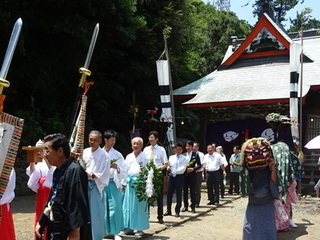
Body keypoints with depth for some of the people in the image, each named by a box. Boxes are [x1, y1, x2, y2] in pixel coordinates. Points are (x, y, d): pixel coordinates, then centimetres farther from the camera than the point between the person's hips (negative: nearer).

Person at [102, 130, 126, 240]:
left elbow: (123, 171, 1)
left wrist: (117, 168, -17)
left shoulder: (117, 155, 5)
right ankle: (104, 230, 20)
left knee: (115, 207, -5)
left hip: (113, 183, 0)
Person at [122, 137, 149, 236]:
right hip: (129, 182, 4)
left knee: (139, 205, 0)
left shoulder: (144, 157, 0)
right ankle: (129, 226, 17)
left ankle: (140, 228, 8)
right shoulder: (129, 157, 12)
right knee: (128, 204, 7)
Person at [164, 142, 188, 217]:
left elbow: (182, 169, -9)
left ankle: (177, 211, 11)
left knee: (179, 194, 2)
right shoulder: (171, 157, 15)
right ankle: (168, 211, 14)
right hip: (172, 177, 4)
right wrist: (168, 168, -4)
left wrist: (173, 172, -13)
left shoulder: (184, 158, 1)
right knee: (169, 193, 3)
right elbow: (168, 166, 19)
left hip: (179, 177, -4)